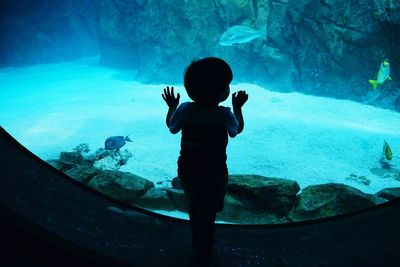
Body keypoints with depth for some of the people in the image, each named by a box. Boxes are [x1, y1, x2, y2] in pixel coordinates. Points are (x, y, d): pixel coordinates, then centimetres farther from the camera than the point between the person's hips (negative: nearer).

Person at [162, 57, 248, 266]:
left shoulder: (185, 110, -14)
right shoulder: (224, 114, -20)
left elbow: (172, 127, 5)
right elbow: (238, 130, 0)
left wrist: (171, 107, 18)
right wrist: (238, 107, 12)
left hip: (187, 170, 4)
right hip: (214, 173, -3)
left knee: (195, 206, 27)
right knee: (208, 215, 15)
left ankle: (197, 245, 48)